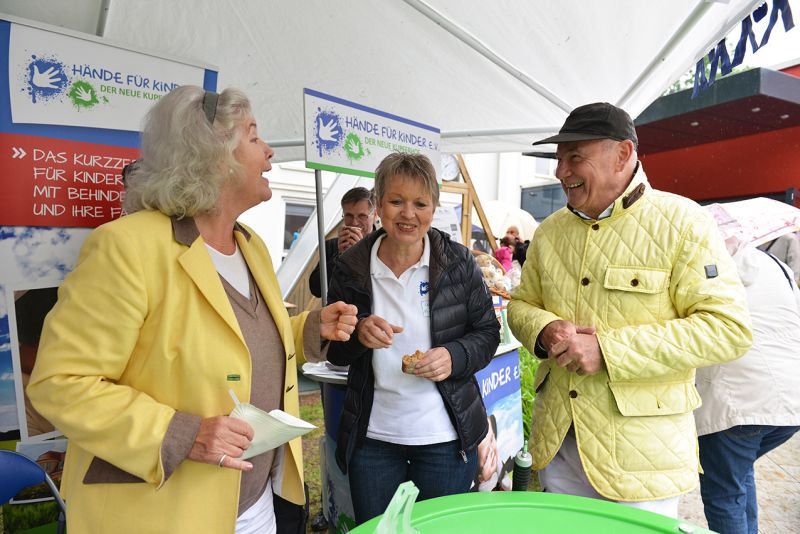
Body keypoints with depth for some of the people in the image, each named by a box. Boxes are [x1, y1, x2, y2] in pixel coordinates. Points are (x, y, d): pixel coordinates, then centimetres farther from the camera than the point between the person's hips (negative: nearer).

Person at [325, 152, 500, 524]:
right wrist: (358, 333, -20)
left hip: (445, 439, -1)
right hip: (371, 437, 1)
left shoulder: (458, 261, -7)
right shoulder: (352, 266, -5)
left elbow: (487, 332, 1)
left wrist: (455, 356, -19)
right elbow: (333, 351, 2)